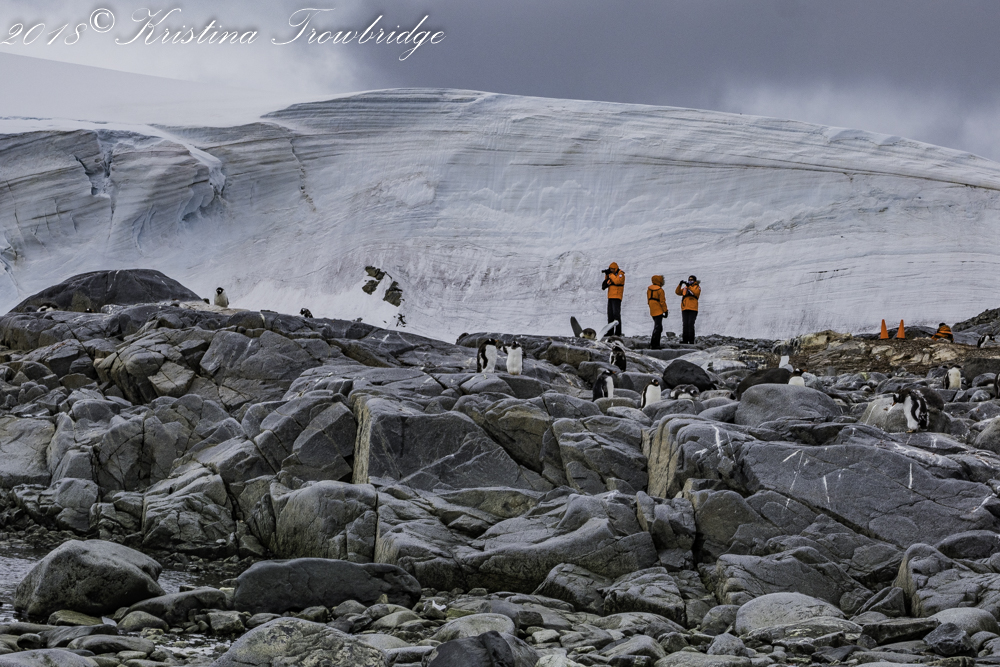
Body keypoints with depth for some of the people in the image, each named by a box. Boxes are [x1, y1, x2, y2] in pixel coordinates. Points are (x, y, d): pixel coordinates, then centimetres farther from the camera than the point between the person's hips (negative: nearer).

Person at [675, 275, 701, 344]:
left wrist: (689, 286, -20)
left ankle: (691, 340, -11)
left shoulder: (697, 287, 8)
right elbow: (677, 292, 11)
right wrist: (680, 284, -2)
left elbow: (695, 293, -13)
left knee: (690, 324, -12)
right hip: (685, 309, 4)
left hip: (693, 309, -4)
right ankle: (685, 340, -1)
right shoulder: (685, 288, 21)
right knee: (685, 324, 0)